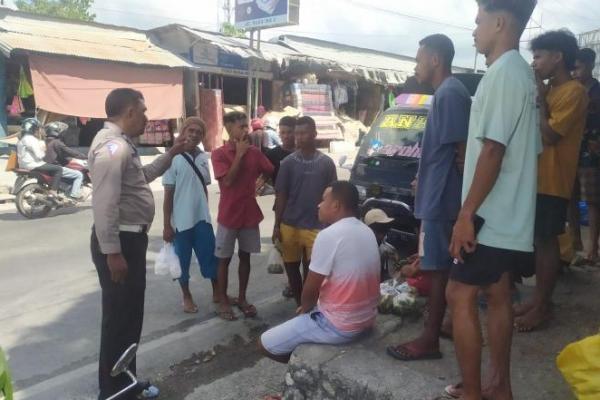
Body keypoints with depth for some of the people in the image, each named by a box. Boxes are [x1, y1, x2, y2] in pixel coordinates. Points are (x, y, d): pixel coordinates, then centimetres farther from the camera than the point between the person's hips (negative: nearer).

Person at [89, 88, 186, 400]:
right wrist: (112, 252, -26)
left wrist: (171, 154, 25)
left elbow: (142, 176, 30)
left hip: (130, 238, 11)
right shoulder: (113, 146, -20)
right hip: (119, 242, -11)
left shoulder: (122, 144, 14)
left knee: (130, 316, 19)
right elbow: (104, 204, -27)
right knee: (120, 318, 1)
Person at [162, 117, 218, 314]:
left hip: (202, 218, 4)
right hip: (181, 220, -4)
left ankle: (217, 292, 26)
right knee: (183, 260, 10)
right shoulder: (174, 159, -10)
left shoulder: (204, 157, 5)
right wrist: (166, 225, -8)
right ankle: (187, 297, 26)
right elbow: (168, 194, -8)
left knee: (210, 256, 10)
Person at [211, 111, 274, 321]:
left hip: (250, 213, 4)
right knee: (224, 259, 7)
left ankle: (242, 298, 24)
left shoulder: (255, 152, 2)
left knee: (245, 256, 12)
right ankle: (223, 300, 19)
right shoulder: (219, 154, -8)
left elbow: (270, 172, 12)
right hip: (229, 215, -3)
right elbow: (227, 181, -19)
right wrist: (239, 154, -17)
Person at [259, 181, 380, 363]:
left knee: (265, 343, 3)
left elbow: (310, 288, -15)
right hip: (367, 318, 9)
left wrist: (305, 308, 7)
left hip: (339, 325, -9)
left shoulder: (329, 235, -22)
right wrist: (310, 306, 17)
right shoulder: (367, 232, 5)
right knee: (312, 308, 34)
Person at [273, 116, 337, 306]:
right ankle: (299, 305, 29)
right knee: (292, 268, 11)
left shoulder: (326, 163, 0)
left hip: (316, 226, -1)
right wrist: (277, 225, -1)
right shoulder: (288, 162, 0)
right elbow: (281, 195, 2)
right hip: (289, 226, 1)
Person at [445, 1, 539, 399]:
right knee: (497, 294, 15)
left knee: (460, 295, -3)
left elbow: (493, 150, -22)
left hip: (492, 216, -10)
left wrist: (466, 214, -21)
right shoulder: (522, 73, 16)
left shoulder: (503, 72, -15)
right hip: (511, 216, 10)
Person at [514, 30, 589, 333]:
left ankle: (542, 306, 9)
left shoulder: (574, 92, -13)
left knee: (547, 242, -2)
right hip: (536, 177, 9)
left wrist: (538, 99, -12)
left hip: (553, 181, -9)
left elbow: (549, 135, -20)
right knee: (538, 240, 13)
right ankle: (538, 299, 23)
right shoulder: (550, 89, 15)